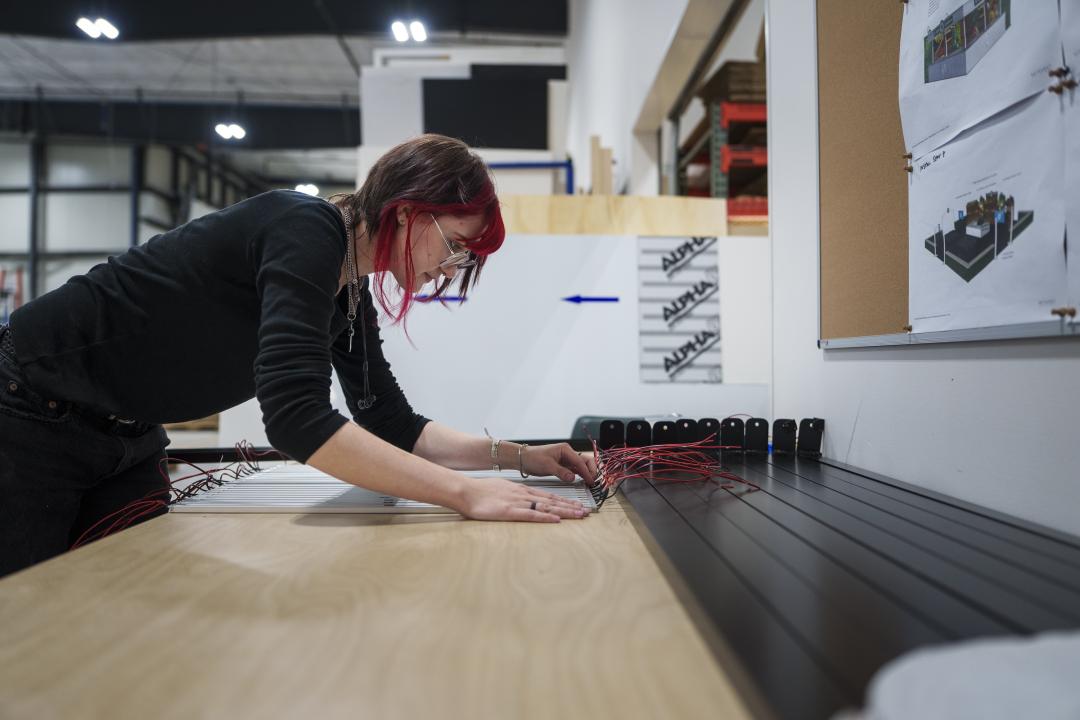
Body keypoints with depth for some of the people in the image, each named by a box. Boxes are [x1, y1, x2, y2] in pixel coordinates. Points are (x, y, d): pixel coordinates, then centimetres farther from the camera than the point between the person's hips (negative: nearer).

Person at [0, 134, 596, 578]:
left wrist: (516, 456, -5)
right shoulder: (306, 230, -27)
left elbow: (393, 423, 4)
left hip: (126, 442, 8)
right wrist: (467, 493, -40)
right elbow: (296, 415, -39)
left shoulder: (352, 296, 0)